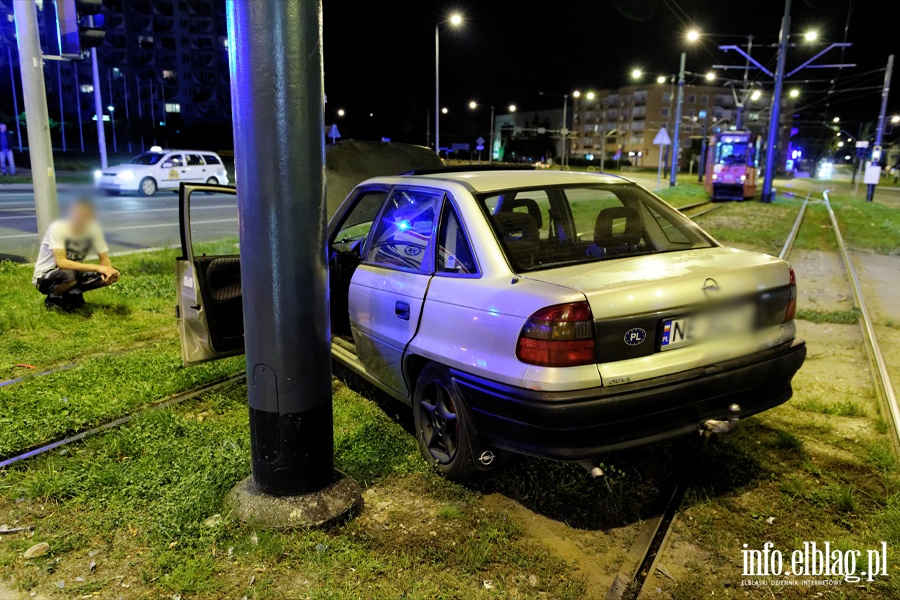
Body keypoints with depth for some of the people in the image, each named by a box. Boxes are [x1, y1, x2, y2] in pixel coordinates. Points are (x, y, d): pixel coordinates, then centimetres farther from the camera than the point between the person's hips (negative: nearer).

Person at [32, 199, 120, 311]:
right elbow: (61, 262, -35)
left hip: (74, 272, 5)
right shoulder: (58, 228, -25)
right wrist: (97, 267, -40)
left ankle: (73, 294, 1)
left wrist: (107, 271, -30)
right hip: (45, 277, -5)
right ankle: (53, 298, -6)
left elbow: (105, 259, -6)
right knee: (69, 275, -40)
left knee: (113, 274, -17)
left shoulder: (93, 229, -11)